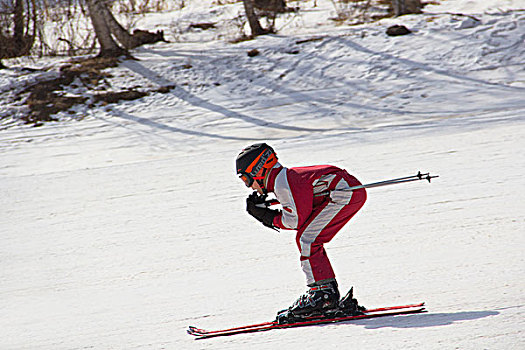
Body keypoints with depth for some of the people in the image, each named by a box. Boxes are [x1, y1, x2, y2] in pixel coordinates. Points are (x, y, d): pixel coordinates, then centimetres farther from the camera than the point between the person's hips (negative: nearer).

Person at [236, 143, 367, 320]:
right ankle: (330, 291, 12)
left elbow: (298, 220, -13)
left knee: (306, 239, -11)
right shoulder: (285, 176, 16)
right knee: (307, 240, 13)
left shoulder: (282, 182, -14)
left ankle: (323, 293, -13)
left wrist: (269, 218, -1)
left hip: (345, 191, -10)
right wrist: (263, 211, 8)